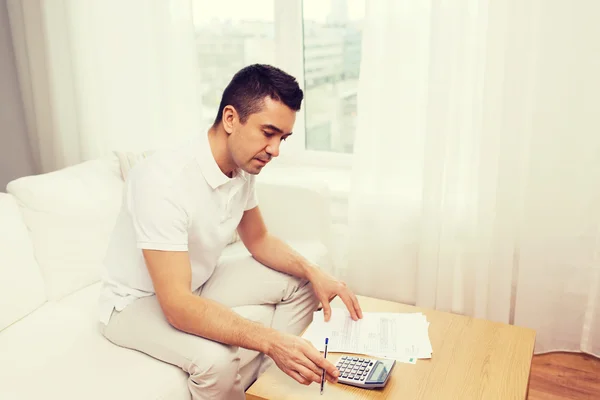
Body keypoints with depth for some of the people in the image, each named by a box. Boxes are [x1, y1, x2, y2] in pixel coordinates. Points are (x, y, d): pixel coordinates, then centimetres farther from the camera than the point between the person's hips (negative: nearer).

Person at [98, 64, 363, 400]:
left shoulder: (243, 169, -9)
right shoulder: (164, 180, -34)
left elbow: (259, 241, 6)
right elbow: (178, 306, -38)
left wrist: (314, 271, -11)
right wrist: (271, 341, -44)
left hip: (199, 284, 8)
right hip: (138, 301, -7)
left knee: (302, 283, 1)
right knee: (216, 359, -35)